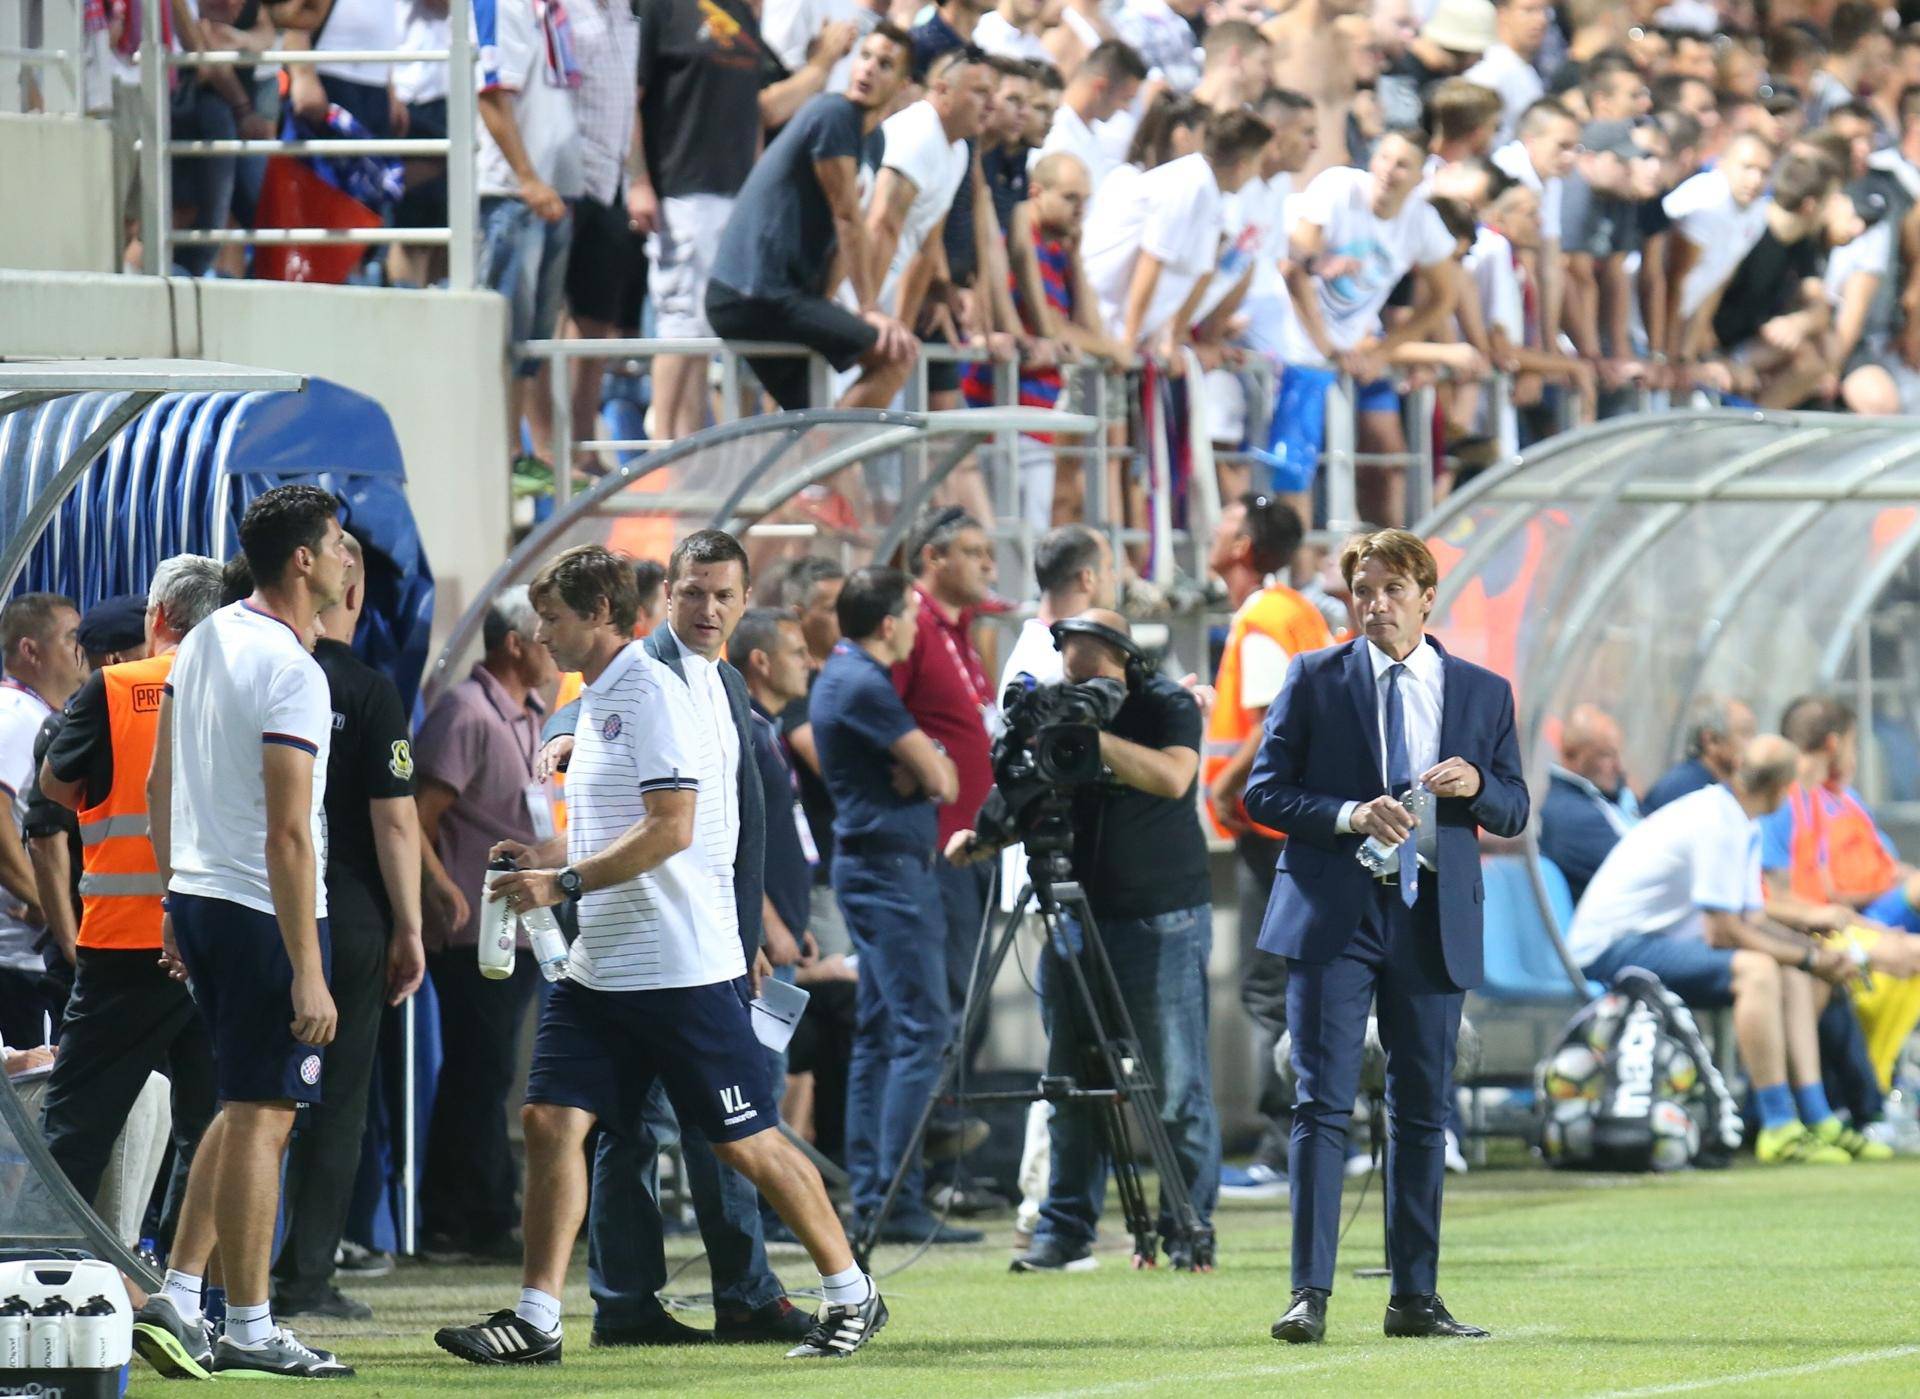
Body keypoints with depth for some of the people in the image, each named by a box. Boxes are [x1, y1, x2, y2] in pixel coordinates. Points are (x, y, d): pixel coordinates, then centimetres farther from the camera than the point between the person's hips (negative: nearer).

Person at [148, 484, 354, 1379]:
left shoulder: (204, 640, 8)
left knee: (246, 1108, 19)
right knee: (262, 1118, -2)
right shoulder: (290, 672, -18)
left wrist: (174, 902, 24)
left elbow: (160, 786, 15)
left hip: (197, 899, 9)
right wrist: (308, 971, -21)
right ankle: (248, 1330, 1)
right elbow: (288, 833, -22)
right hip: (264, 913, -9)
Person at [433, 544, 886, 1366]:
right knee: (551, 1121, -3)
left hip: (684, 967, -9)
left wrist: (566, 882, -21)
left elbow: (668, 829, -21)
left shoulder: (654, 695, -14)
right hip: (600, 968, 9)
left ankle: (851, 1296, 13)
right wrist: (544, 858, 8)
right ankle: (535, 1320, -3)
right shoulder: (592, 703, 15)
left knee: (745, 1142, -1)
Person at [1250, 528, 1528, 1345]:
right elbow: (1264, 791, 1)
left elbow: (1515, 812, 12)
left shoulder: (1483, 693, 11)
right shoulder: (1315, 680, 5)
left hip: (1434, 916, 3)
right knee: (1323, 1103, -8)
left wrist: (1476, 785, -11)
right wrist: (1351, 816, -15)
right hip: (1333, 914, -3)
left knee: (1424, 1110, 6)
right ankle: (1309, 1294, -10)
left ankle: (1414, 1296, 13)